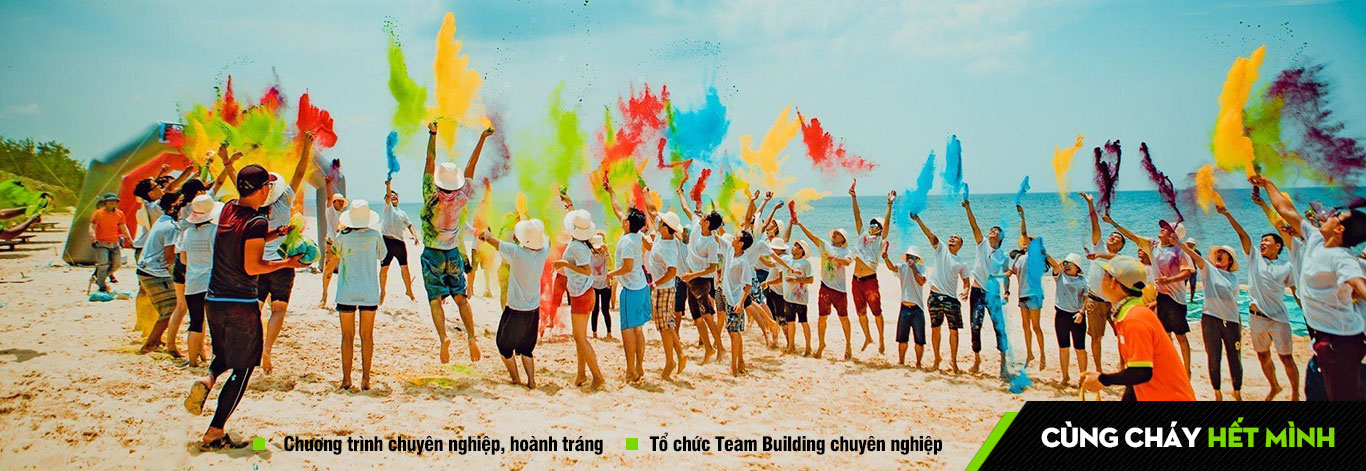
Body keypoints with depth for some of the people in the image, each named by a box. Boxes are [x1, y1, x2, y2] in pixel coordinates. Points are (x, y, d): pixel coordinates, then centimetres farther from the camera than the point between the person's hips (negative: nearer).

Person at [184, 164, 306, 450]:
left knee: (227, 356, 29)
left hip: (213, 301, 8)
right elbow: (252, 267, -19)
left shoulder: (228, 210, 6)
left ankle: (207, 380, -3)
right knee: (242, 368, 5)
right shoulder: (256, 222, -16)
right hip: (241, 305, -7)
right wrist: (287, 263, -7)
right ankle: (214, 434, 5)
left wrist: (277, 233, 19)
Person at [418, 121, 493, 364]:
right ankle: (471, 337, -3)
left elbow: (430, 162, -14)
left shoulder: (431, 197, -17)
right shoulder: (460, 199, -10)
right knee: (461, 297, 9)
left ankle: (443, 338, -20)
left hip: (432, 255, -3)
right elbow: (470, 168, -3)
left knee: (435, 299, -3)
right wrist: (482, 139, 4)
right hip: (453, 253, 3)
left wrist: (433, 134, -11)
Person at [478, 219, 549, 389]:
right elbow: (541, 241, 14)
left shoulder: (516, 252, -23)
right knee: (526, 348, 21)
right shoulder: (543, 253, -11)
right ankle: (531, 380, 15)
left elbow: (493, 241, -7)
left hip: (515, 310, -5)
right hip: (534, 310, 5)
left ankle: (516, 380, 19)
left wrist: (485, 234, 14)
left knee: (505, 346, 16)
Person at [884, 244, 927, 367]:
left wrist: (913, 267, -21)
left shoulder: (921, 268, -2)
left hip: (917, 309, -3)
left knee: (919, 340, 1)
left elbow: (921, 282, -20)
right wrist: (885, 257, -34)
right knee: (902, 339, 9)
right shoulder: (902, 266, 5)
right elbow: (892, 267, -15)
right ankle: (901, 362, 22)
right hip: (905, 307, 3)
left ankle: (918, 364, 13)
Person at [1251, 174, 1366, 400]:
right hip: (1325, 337, 9)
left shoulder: (1341, 259, -22)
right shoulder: (1315, 240, 3)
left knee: (1344, 395, -4)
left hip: (1341, 341, -9)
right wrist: (1267, 184, 26)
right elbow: (1287, 211, 16)